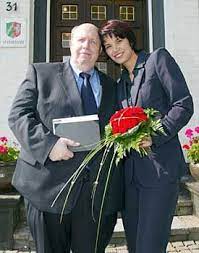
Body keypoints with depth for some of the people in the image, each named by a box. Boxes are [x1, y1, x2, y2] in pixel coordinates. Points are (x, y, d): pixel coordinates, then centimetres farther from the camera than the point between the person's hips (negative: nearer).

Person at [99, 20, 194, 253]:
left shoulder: (158, 58, 2)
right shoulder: (120, 84, 19)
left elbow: (184, 105, -7)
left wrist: (153, 137, -18)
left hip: (160, 167, -6)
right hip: (131, 170, 6)